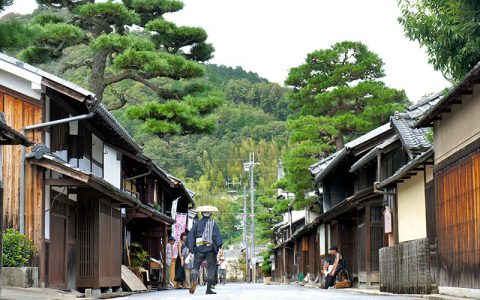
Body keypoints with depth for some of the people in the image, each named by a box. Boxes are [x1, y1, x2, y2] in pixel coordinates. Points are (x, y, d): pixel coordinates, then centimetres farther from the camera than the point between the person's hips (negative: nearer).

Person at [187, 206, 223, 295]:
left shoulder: (197, 223, 8)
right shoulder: (213, 223, 4)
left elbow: (191, 235, 6)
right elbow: (217, 235, -7)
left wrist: (190, 247, 9)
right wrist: (219, 245, -10)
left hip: (199, 248, 1)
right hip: (210, 248, -1)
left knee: (195, 267, 6)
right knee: (211, 268, 6)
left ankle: (194, 280, -24)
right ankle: (208, 289, 0)